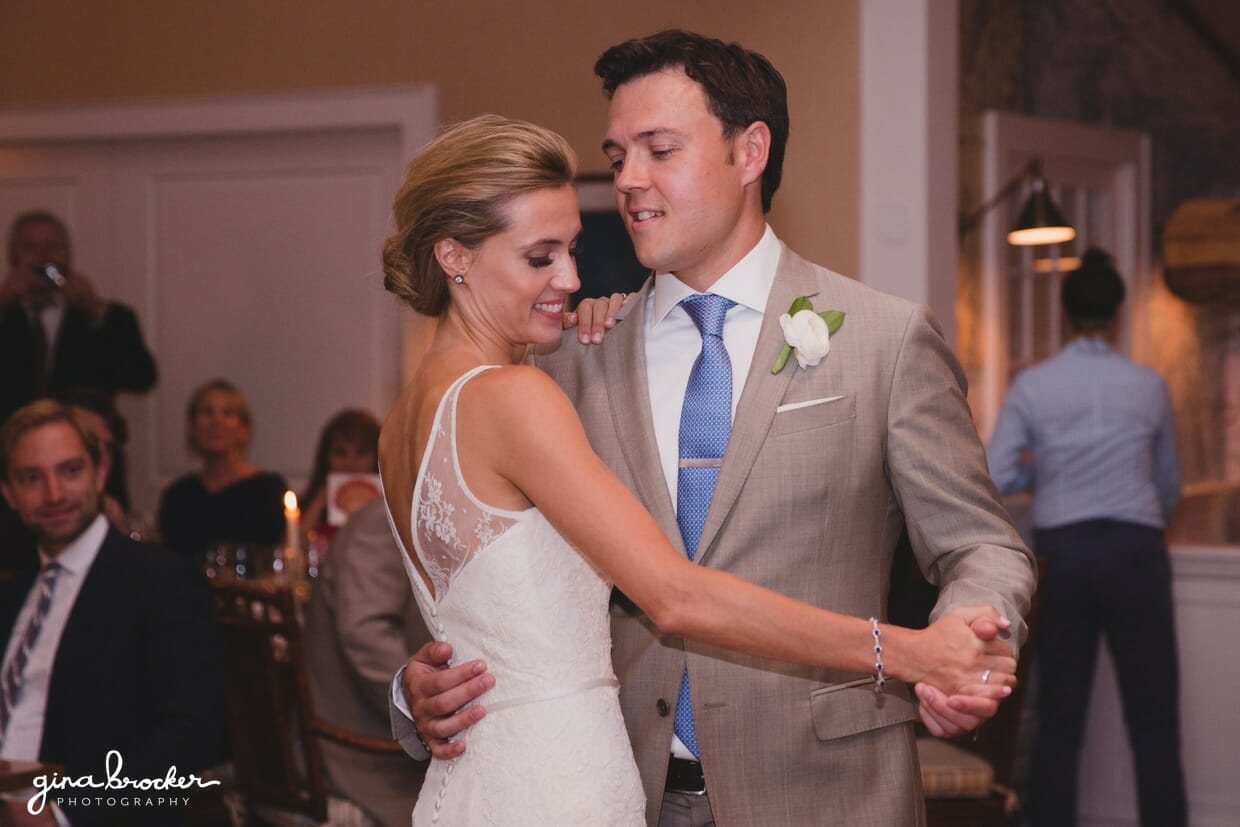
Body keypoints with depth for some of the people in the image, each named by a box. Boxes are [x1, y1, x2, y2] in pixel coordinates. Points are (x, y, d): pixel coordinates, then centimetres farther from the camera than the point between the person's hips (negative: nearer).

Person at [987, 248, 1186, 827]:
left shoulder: (1031, 386, 0)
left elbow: (995, 480, -6)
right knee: (1153, 717, 2)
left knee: (1059, 716, 8)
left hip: (1063, 552, 1)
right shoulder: (1149, 386, 3)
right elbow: (1170, 487, 12)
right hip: (1135, 551, -1)